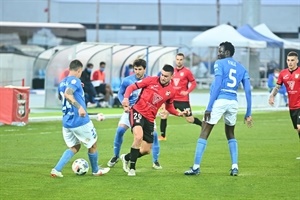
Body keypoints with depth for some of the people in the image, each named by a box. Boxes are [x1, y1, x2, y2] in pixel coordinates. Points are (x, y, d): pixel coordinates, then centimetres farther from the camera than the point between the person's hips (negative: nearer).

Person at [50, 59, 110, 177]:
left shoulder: (62, 83, 11)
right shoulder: (75, 81, -13)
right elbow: (67, 94, -32)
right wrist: (79, 107, -39)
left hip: (66, 122, 7)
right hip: (80, 122, -7)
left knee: (74, 147, 17)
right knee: (93, 145, 14)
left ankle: (57, 169, -1)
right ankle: (96, 171, 30)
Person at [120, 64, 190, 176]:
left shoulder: (171, 91, 3)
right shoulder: (151, 80, -8)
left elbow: (169, 107, 21)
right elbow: (131, 87, -3)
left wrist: (179, 113, 3)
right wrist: (126, 98, -21)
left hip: (150, 119, 5)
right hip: (138, 112, -5)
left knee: (146, 150, 6)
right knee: (139, 137, -31)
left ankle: (126, 158, 35)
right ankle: (132, 167, -17)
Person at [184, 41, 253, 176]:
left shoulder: (219, 64, 2)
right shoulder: (241, 68, 17)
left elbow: (217, 85, -9)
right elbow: (248, 91, 10)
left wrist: (209, 107, -11)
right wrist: (248, 113, 13)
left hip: (219, 100, -5)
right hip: (233, 103, 5)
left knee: (204, 133, 2)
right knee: (230, 134, 23)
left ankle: (196, 167, -2)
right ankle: (234, 167, 12)